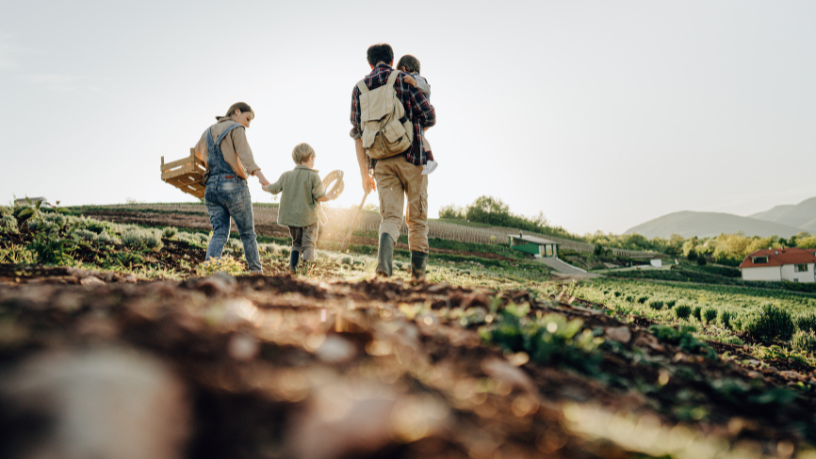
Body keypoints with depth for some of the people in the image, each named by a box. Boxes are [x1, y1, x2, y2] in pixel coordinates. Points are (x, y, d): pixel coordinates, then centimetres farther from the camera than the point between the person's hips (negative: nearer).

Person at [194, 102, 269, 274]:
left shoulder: (208, 131, 19)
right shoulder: (237, 129, -2)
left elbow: (197, 152, 37)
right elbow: (245, 155, -20)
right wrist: (259, 175, -33)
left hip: (211, 187, 6)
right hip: (233, 185, -6)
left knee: (219, 233, 1)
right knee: (247, 232, 6)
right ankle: (257, 272, 13)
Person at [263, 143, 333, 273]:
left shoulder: (286, 175, 4)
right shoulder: (313, 176, -10)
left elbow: (274, 189, 12)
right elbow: (319, 197, -13)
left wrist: (263, 185, 32)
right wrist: (329, 197, 7)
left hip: (291, 216, 5)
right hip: (308, 218, -5)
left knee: (296, 243, 20)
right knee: (308, 244, 0)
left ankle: (292, 266, 14)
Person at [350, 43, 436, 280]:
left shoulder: (359, 88, 12)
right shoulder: (405, 80, 2)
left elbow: (358, 133, 9)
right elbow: (429, 117, -3)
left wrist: (364, 173, 11)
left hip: (381, 161, 2)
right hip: (411, 156, -2)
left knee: (390, 216, 1)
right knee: (417, 218, 9)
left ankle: (384, 263, -26)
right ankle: (418, 271, 12)